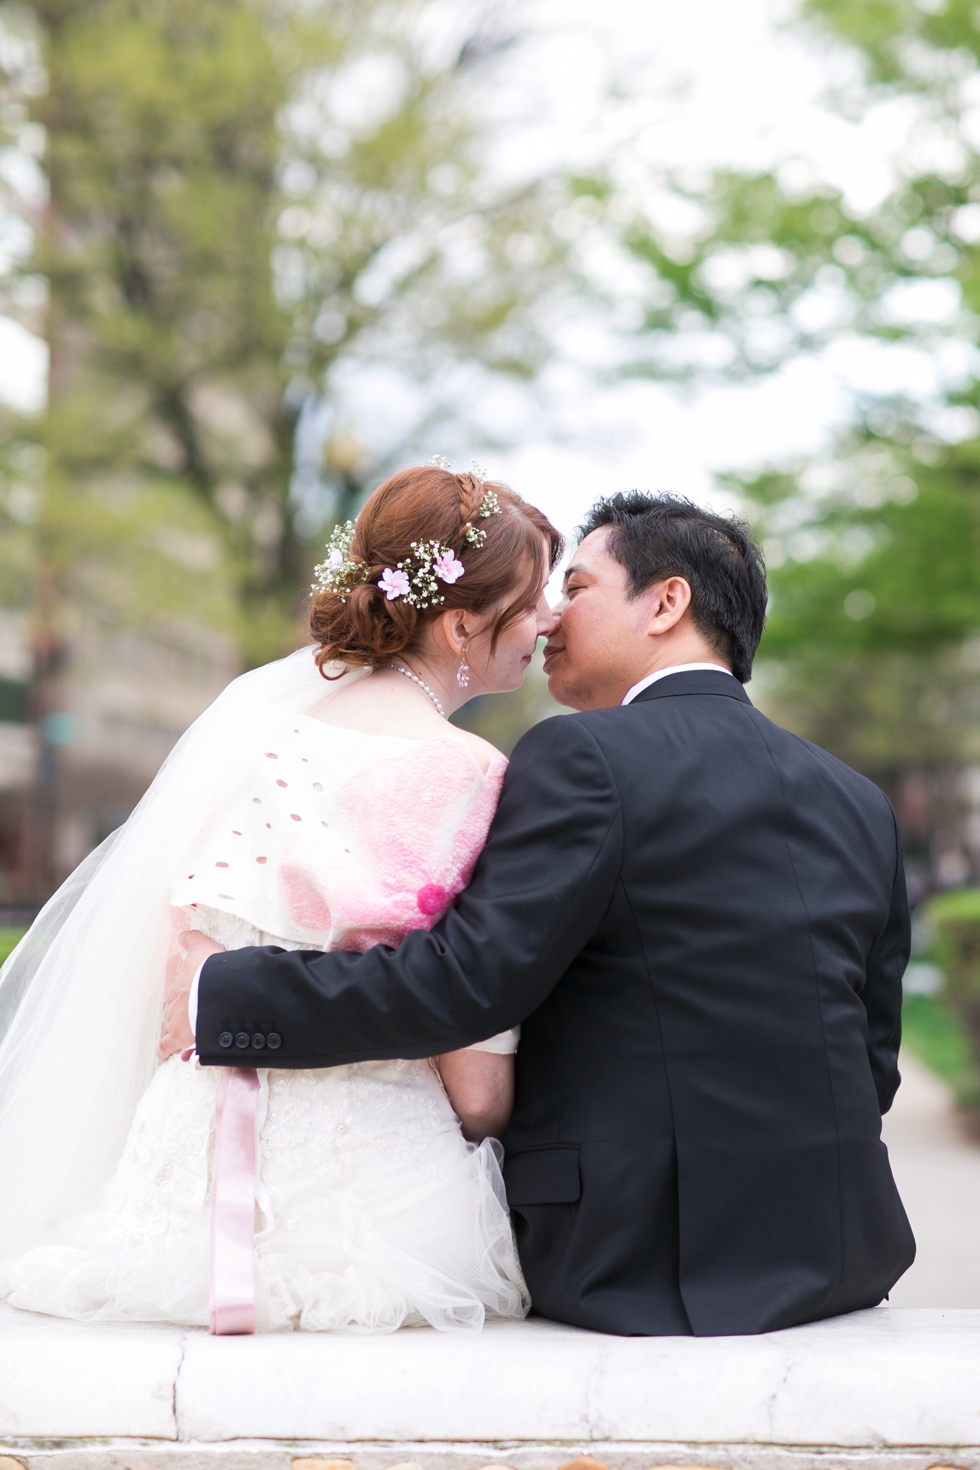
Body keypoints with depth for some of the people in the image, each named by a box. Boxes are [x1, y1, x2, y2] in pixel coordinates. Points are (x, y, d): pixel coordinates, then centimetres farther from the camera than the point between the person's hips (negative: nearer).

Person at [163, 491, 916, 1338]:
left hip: (649, 1263, -7)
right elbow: (871, 1064, 12)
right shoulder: (861, 803, 9)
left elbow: (464, 979, -18)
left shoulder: (587, 759, -11)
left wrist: (224, 996, -10)